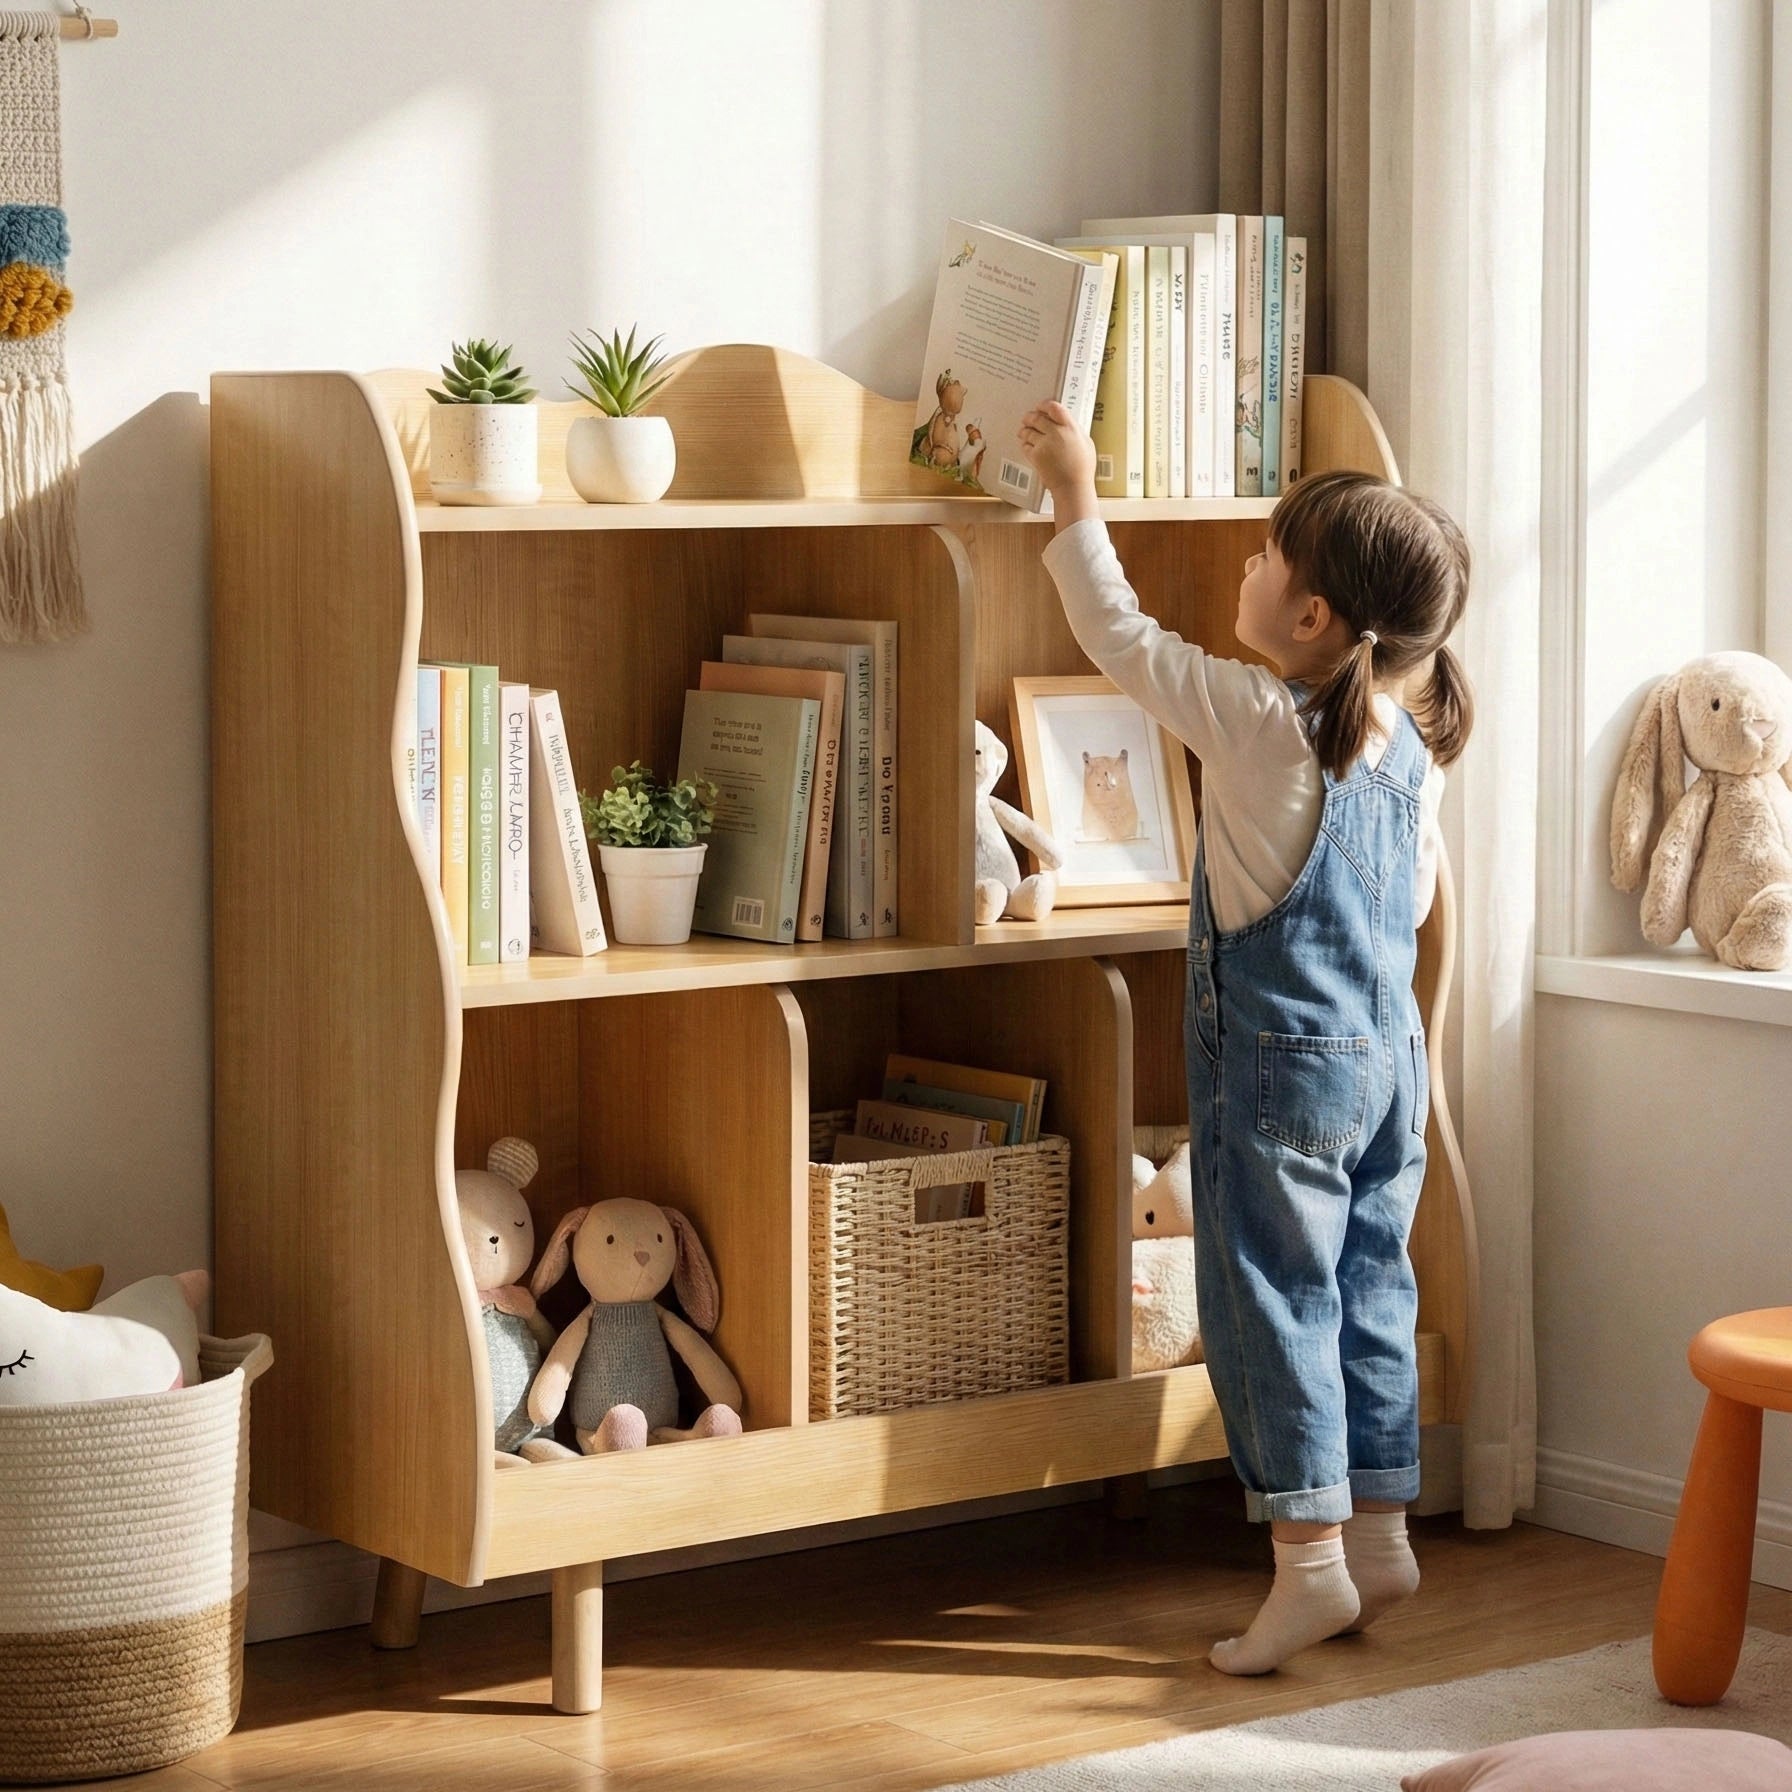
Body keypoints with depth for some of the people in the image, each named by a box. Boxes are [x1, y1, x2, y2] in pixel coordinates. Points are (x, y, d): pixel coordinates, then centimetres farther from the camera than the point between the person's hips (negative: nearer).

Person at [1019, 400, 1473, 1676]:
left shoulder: (1257, 723, -17)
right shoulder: (1412, 743, 3)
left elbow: (1123, 639, -7)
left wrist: (1076, 497, 4)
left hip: (1282, 1057, -7)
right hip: (1389, 1052, 7)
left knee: (1274, 1298, -1)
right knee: (1371, 1292, 13)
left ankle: (1310, 1557, -1)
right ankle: (1381, 1533, 21)